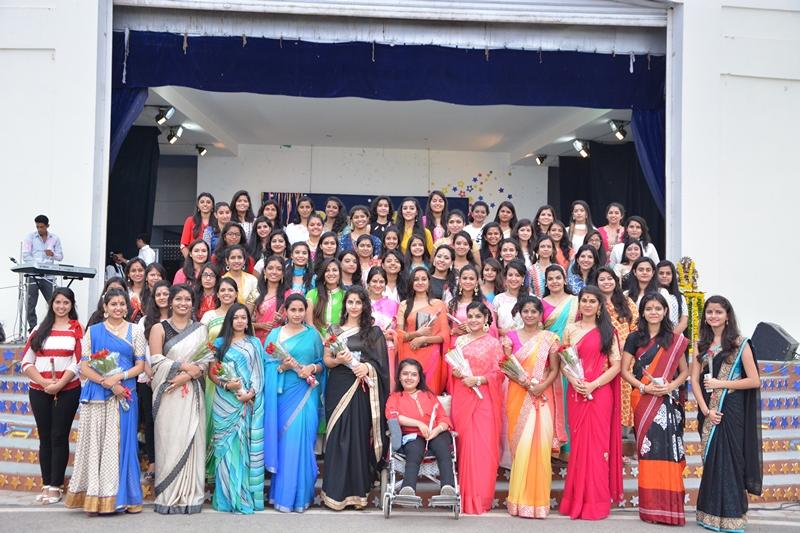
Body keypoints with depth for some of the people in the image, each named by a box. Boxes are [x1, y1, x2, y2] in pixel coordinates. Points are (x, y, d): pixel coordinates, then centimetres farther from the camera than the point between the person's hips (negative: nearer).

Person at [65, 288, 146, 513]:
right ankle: (95, 497, 6)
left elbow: (140, 365, 4)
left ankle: (119, 496, 8)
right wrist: (107, 383, -12)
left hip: (124, 394, 0)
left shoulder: (135, 331, 9)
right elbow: (84, 367, 2)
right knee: (96, 442, 0)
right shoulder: (93, 331, 9)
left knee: (121, 443, 0)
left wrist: (118, 377, -12)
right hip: (96, 395, 0)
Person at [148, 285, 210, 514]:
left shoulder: (200, 329, 13)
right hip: (167, 392, -2)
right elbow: (156, 361, -5)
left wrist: (187, 376, -10)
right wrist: (184, 366, -12)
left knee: (191, 440, 0)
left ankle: (191, 496, 6)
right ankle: (168, 497, 3)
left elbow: (205, 362, 6)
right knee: (169, 441, -3)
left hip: (192, 392, 2)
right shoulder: (159, 328, 7)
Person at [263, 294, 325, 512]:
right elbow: (266, 366, 3)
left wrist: (312, 368, -9)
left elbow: (322, 363, 11)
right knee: (282, 441, 2)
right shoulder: (274, 334, 8)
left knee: (299, 441, -5)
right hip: (280, 395, 1)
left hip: (304, 395, -1)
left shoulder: (313, 334, 8)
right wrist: (282, 367, -14)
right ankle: (281, 494, 12)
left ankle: (298, 495, 4)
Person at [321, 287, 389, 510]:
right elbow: (326, 359, 7)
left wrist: (367, 367, -15)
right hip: (338, 388, 1)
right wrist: (339, 360, -14)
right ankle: (336, 492, 3)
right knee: (337, 437, -2)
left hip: (362, 389, -1)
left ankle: (357, 491, 6)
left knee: (359, 437, -2)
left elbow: (381, 362, 4)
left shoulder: (373, 332, 8)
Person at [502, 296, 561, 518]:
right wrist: (523, 381, -13)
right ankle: (520, 500, 5)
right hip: (518, 395, 0)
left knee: (540, 444, -7)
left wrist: (543, 385, -13)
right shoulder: (511, 337, 7)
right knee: (521, 444, -4)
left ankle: (538, 499, 1)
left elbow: (554, 370, 4)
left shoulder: (550, 338, 6)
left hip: (542, 396, 0)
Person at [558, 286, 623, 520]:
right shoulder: (570, 330, 9)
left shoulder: (607, 331, 4)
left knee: (597, 443, -1)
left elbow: (616, 366, -2)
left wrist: (593, 385, -13)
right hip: (576, 393, 2)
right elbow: (563, 363, 8)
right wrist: (573, 380, -12)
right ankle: (577, 499, 13)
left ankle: (596, 501, 8)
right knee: (578, 443, 4)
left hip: (600, 393, -2)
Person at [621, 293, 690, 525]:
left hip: (668, 401, 1)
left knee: (668, 450, -4)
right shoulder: (635, 338, 4)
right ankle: (651, 506, 4)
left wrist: (671, 386, -8)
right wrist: (644, 387, -12)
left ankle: (669, 506, 2)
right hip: (643, 401, -1)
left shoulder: (675, 340, 8)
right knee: (649, 449, -2)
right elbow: (624, 370, 2)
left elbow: (684, 371, 11)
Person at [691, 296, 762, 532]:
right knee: (711, 460, 5)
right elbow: (694, 380, 4)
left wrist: (721, 383, -11)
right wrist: (706, 410, -8)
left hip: (732, 411, -4)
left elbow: (754, 381, -7)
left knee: (728, 460, -4)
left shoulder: (740, 343, -2)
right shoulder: (702, 345, 10)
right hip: (709, 412, 4)